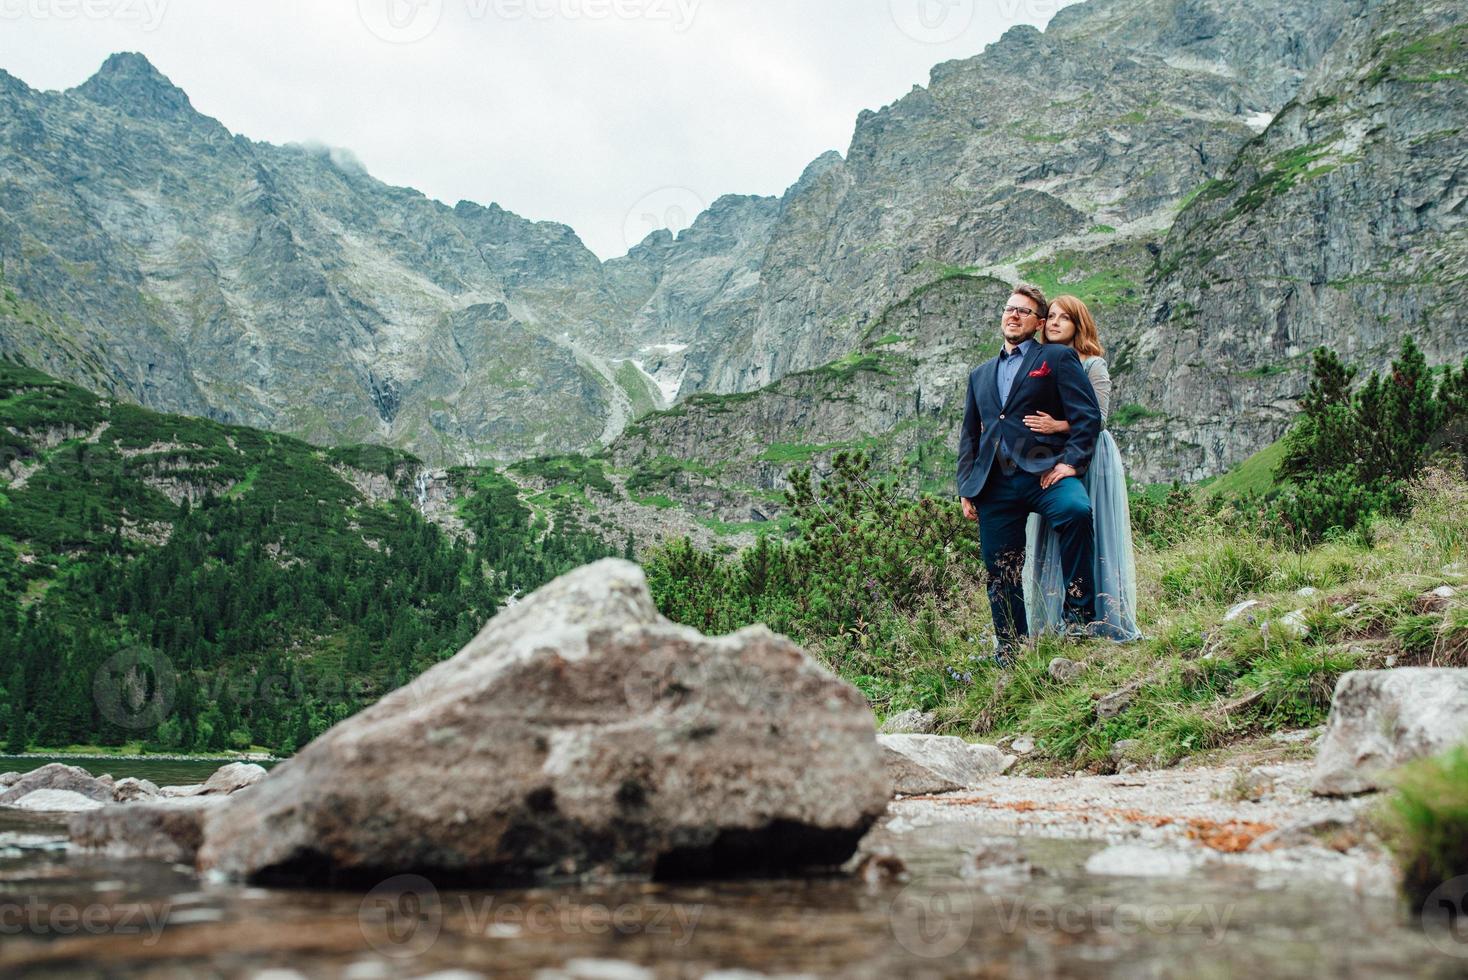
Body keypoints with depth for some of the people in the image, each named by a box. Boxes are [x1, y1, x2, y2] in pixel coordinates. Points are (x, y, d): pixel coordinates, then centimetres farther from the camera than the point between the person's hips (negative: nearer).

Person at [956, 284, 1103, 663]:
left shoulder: (1057, 358, 9)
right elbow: (969, 434, 25)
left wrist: (1070, 460, -14)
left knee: (1076, 509, -35)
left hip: (1043, 473, -5)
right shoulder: (981, 374, 25)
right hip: (994, 483, 5)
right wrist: (966, 488, 15)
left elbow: (1087, 414, 0)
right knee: (1000, 571, 2)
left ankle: (1078, 618, -25)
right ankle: (1010, 654, 14)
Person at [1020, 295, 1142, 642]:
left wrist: (1057, 426, -22)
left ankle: (1108, 626, -1)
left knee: (1092, 539, -5)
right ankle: (1057, 626, 7)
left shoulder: (1093, 365, -2)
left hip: (1090, 460, -5)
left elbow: (1097, 419, -11)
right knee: (1051, 544, 3)